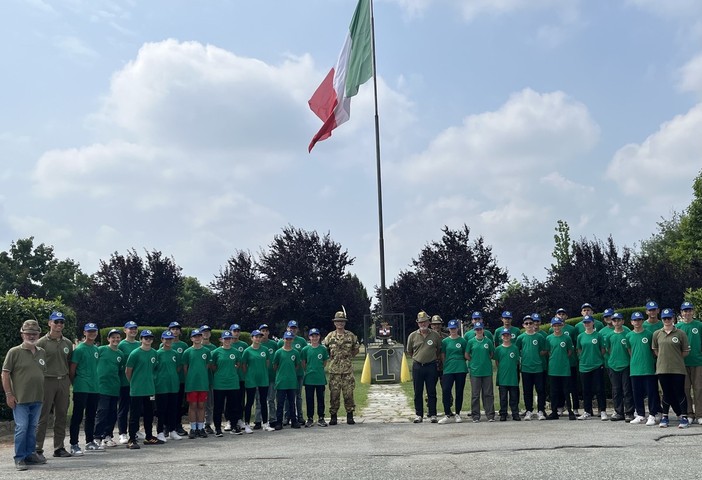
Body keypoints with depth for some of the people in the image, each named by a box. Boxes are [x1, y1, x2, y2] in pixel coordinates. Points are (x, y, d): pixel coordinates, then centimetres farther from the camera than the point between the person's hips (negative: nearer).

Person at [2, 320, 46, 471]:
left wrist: (45, 393, 15)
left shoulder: (42, 352, 10)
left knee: (32, 428, 14)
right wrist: (8, 394, -11)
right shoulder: (14, 352, -6)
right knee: (21, 428, -4)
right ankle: (19, 458, 5)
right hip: (20, 399, -5)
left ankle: (30, 454, 25)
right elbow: (5, 373, -6)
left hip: (37, 398, 5)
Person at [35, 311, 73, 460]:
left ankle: (59, 448, 17)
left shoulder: (68, 343, 11)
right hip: (47, 381, -5)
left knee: (61, 416, 9)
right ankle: (38, 449, 2)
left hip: (63, 382, 5)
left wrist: (69, 381, 11)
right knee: (42, 417, -4)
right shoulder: (42, 342, -4)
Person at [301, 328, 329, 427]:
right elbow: (303, 364, 7)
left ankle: (321, 418, 16)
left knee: (320, 398, 7)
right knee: (309, 399, 6)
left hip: (320, 378, 0)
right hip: (309, 378, 0)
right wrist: (308, 371, 0)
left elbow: (325, 363, 10)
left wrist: (318, 369, 2)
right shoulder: (306, 349, 0)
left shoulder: (323, 349, 1)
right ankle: (310, 419, 15)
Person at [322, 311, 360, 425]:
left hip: (348, 370, 0)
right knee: (334, 393, 2)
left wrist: (348, 357, 7)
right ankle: (333, 416, 11)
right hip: (334, 370, 0)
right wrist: (331, 358, 7)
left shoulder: (351, 336, 4)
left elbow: (356, 349, 15)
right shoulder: (330, 336, 4)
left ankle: (350, 416, 10)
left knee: (348, 393, 0)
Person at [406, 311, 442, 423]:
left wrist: (433, 358, 11)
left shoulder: (435, 335, 2)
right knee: (418, 392, 5)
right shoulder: (412, 336, 3)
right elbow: (409, 351, 15)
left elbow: (439, 350, 13)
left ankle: (433, 414, 9)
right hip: (417, 366, 1)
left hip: (431, 366, -1)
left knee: (432, 392, 3)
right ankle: (419, 415, 12)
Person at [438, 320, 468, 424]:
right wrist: (444, 366, 4)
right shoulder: (445, 341, 7)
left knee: (459, 392, 6)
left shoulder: (462, 341, 5)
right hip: (448, 370, 0)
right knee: (445, 391, -9)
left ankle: (457, 414, 18)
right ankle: (447, 414, -1)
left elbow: (466, 355, 12)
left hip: (461, 369, 0)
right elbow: (442, 356, 9)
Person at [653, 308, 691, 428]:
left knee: (679, 393, -1)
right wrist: (664, 357, 4)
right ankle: (664, 417, 17)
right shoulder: (657, 334, 7)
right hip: (662, 368, 2)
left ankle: (684, 418, 5)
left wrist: (675, 356, 2)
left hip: (678, 368, -2)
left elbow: (686, 351, 2)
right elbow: (655, 350, 14)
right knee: (667, 394, 9)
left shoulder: (680, 333, -1)